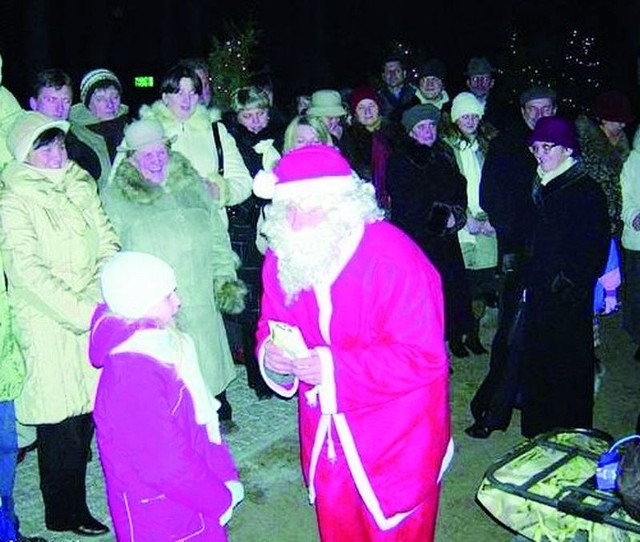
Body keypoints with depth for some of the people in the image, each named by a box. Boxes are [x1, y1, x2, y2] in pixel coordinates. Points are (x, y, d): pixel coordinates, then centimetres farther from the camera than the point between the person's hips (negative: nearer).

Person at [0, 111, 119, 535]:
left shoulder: (81, 186, 9)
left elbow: (108, 244, 7)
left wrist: (104, 300, -8)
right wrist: (81, 312, -19)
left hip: (94, 321, 5)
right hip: (48, 327, -5)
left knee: (88, 409, 10)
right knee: (61, 417, 1)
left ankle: (75, 500, 29)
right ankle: (64, 513, 17)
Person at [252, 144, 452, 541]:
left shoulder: (394, 261, -25)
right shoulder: (282, 258, -5)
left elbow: (423, 357, -25)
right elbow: (273, 326, 7)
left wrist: (334, 367, -30)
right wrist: (271, 352, -18)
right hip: (325, 433, 6)